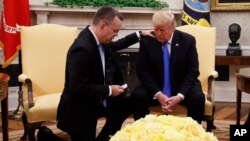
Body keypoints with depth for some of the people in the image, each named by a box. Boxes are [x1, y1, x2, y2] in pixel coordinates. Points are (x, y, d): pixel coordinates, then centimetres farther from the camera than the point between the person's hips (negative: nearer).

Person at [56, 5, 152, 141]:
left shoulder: (97, 39, -3)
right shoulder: (82, 48, -30)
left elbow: (114, 46, 23)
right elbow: (78, 88, -30)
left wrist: (139, 35, 20)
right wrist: (109, 90, -21)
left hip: (96, 100, 9)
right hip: (79, 110, -9)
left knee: (126, 103, 7)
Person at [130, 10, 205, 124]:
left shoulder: (187, 40, -9)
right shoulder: (146, 40, -7)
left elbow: (192, 72, -9)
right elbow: (142, 71, -7)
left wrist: (180, 96, -23)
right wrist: (158, 94, -21)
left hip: (182, 86, 0)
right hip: (155, 87, 1)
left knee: (198, 98, -30)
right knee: (137, 96, -27)